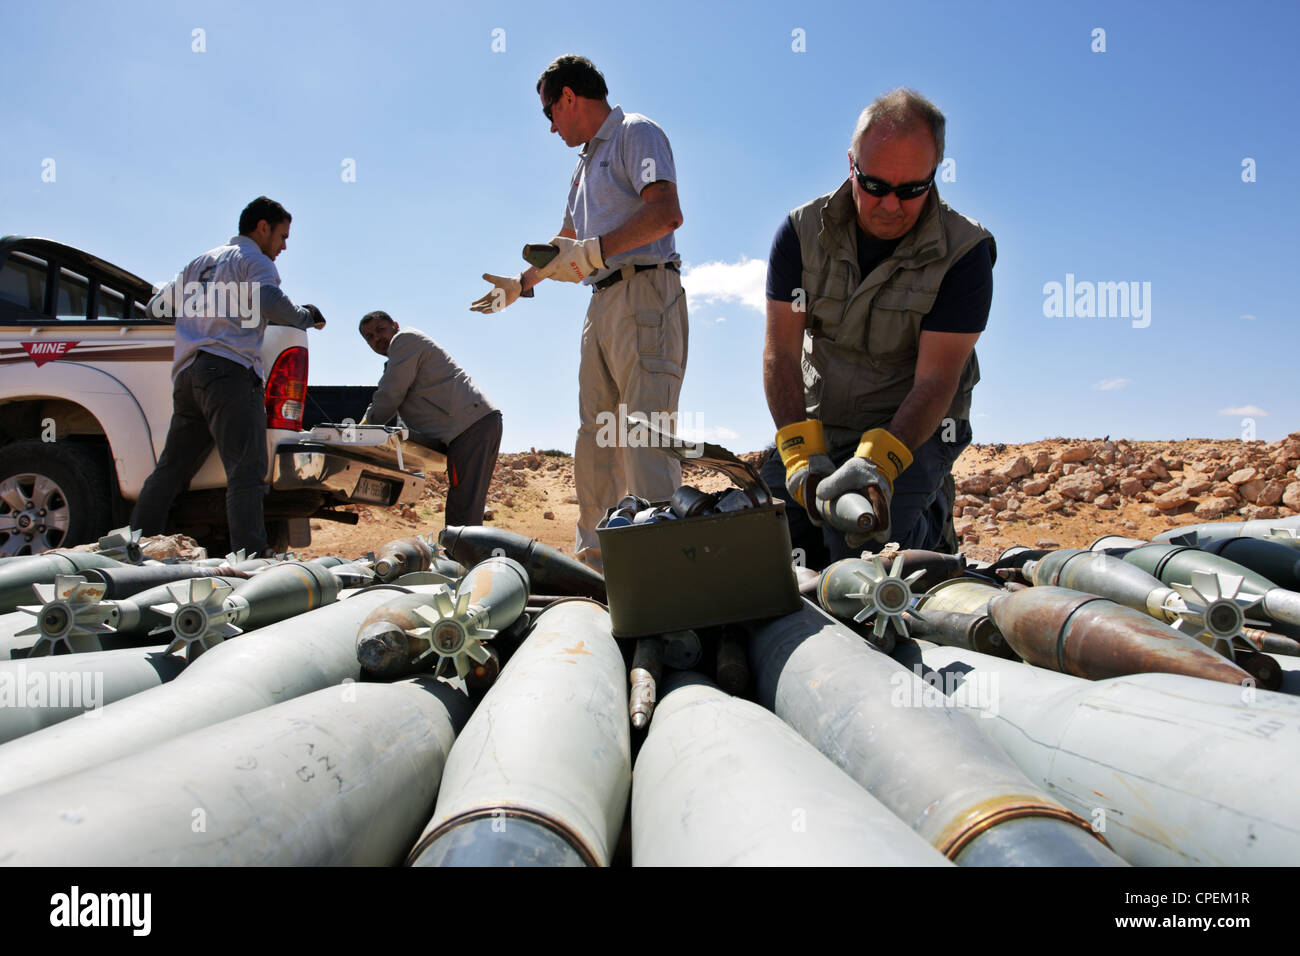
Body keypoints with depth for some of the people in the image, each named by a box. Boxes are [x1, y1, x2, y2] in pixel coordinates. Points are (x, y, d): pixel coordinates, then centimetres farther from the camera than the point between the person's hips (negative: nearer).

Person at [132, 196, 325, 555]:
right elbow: (270, 303, -15)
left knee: (171, 469, 13)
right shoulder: (254, 261, 6)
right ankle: (251, 558, -27)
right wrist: (307, 316, 2)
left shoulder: (200, 263, 29)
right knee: (246, 472, -17)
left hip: (187, 374, 8)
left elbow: (156, 306, 35)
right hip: (229, 371, -8)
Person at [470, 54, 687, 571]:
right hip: (602, 304, 9)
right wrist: (521, 282, 43)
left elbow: (666, 212, -17)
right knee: (595, 436, 7)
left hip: (643, 295, -9)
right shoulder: (586, 162, 28)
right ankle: (594, 557, 14)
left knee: (644, 434, -16)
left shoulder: (635, 132, 1)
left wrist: (594, 250, -21)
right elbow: (567, 246, 39)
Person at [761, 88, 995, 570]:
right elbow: (781, 353, -12)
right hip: (816, 424, 3)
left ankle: (931, 515, 10)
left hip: (912, 428, -3)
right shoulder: (803, 231, -8)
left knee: (859, 552, -23)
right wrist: (802, 455, -25)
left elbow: (934, 381, -20)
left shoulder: (964, 254, -16)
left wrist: (879, 462, -37)